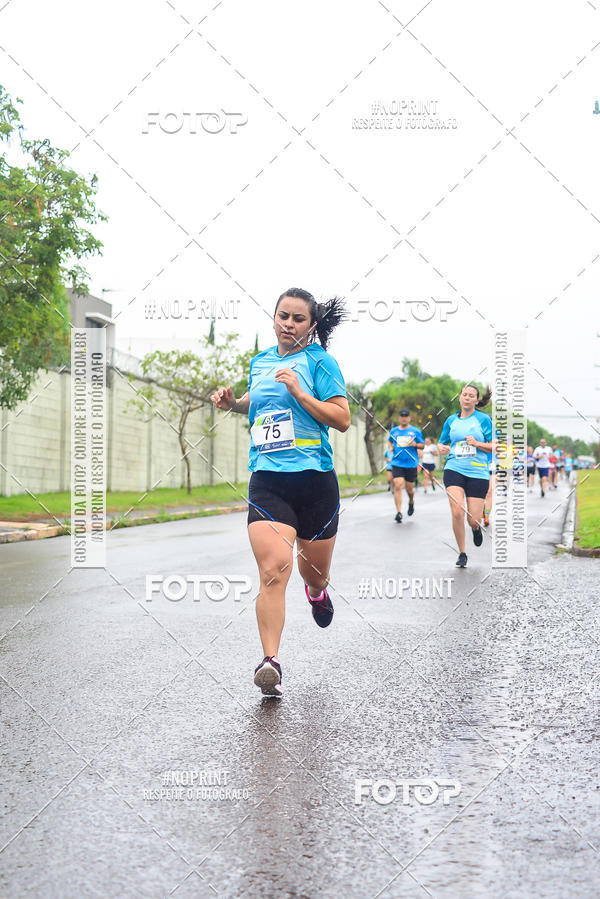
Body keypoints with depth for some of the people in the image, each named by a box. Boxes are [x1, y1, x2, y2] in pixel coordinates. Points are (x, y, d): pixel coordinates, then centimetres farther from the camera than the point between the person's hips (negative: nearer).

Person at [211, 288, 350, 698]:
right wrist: (233, 402, 12)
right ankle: (271, 662, -18)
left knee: (315, 572, 15)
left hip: (314, 479, -2)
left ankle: (316, 591, 53)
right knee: (274, 571, -17)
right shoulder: (260, 362, 14)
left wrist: (299, 392, -16)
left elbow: (342, 419, -8)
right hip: (267, 482, 2)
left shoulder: (320, 361, -1)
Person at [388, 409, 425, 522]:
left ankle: (411, 502, 41)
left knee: (409, 488, 7)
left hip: (411, 464, -1)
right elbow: (390, 441, 29)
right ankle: (399, 512, -12)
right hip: (397, 463, 1)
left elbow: (422, 445, 7)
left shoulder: (415, 431, 3)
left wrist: (415, 444, -14)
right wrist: (391, 447, 7)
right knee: (398, 486, -14)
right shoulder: (393, 431, 10)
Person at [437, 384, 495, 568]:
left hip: (478, 472, -1)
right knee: (457, 513, -17)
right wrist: (442, 448, -2)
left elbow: (494, 446, 1)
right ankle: (462, 554, 1)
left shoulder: (484, 419, 2)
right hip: (454, 470, 1)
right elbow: (441, 443, 20)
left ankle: (476, 528, 37)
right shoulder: (451, 420, 10)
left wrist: (477, 443, -15)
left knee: (473, 519, -4)